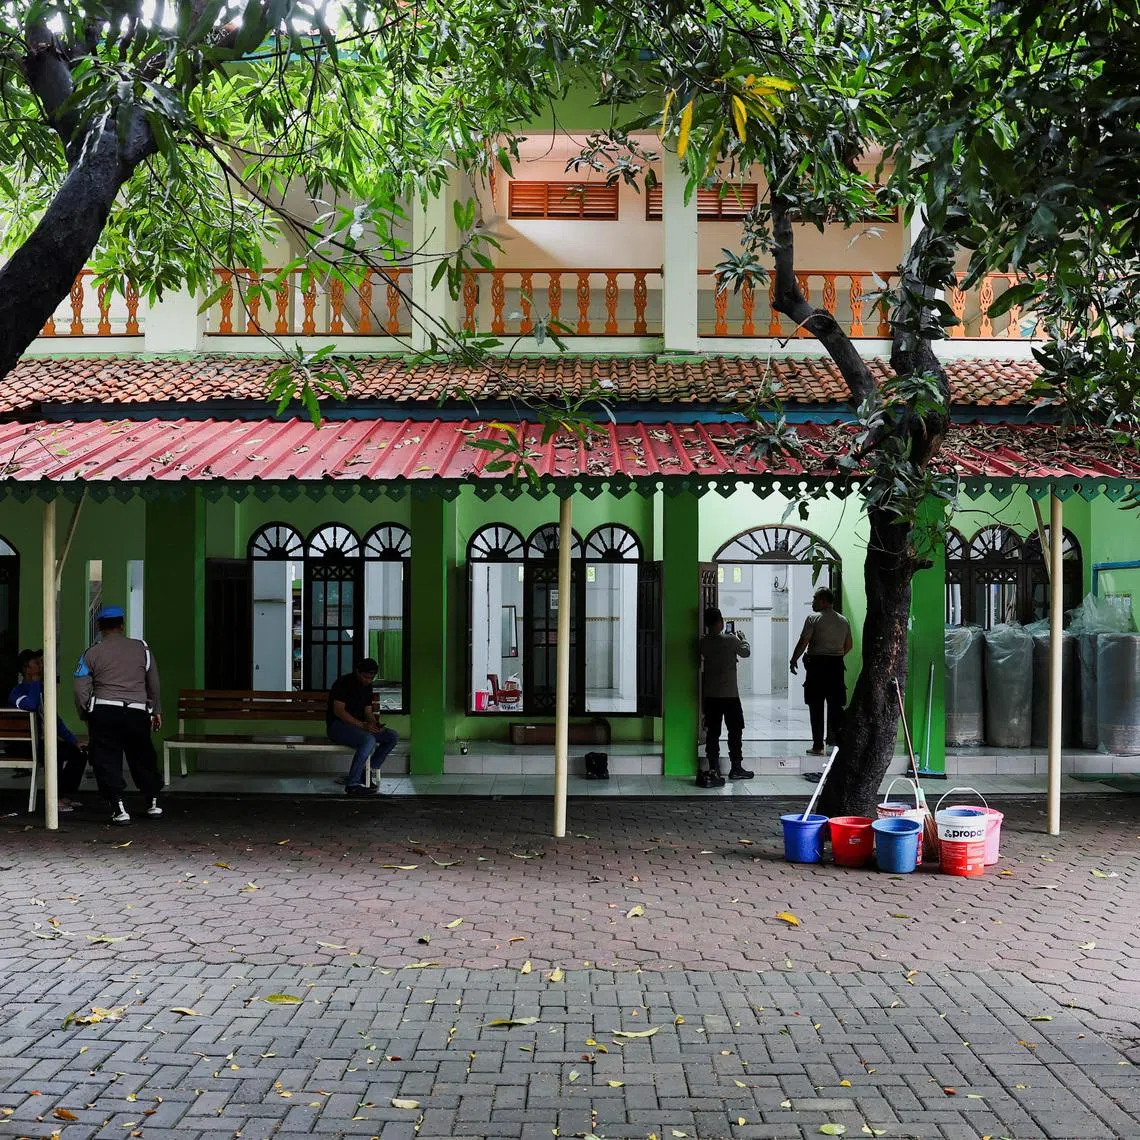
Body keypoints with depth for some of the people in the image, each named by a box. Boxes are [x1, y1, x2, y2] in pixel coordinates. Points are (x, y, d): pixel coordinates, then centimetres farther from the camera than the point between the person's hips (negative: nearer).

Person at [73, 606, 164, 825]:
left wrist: (86, 716, 16)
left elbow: (81, 690, 2)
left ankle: (119, 808, -2)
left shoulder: (91, 653, 5)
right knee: (143, 757, 17)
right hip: (138, 712, 2)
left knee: (107, 760, 5)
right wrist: (157, 711, 25)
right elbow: (154, 685, 15)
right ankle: (153, 803, 28)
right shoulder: (142, 648, 9)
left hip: (103, 712, -2)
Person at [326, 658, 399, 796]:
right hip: (337, 725, -8)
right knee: (369, 740, -35)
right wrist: (362, 725, -26)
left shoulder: (367, 686, 12)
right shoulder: (343, 683, -13)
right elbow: (338, 711, -20)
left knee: (392, 737, -7)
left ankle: (367, 773, -4)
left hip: (359, 725, 9)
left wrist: (375, 724, -10)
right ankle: (352, 784, -29)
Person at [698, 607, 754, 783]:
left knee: (712, 732, 5)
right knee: (735, 731, 9)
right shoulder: (731, 640, -11)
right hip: (730, 694, -4)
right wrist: (742, 639, 24)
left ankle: (713, 769, 3)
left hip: (710, 695, 4)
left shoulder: (703, 643, -1)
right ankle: (736, 768, 14)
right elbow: (746, 652, 7)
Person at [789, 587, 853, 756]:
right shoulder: (844, 621, 9)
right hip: (836, 666, 5)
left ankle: (817, 746, -1)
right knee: (836, 705, 11)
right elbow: (848, 646, 14)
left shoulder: (814, 618, -8)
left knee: (816, 707, 0)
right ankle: (836, 739, 12)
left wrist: (793, 660, -1)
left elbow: (803, 642, -11)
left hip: (817, 665, -5)